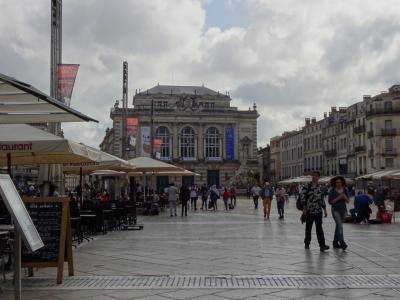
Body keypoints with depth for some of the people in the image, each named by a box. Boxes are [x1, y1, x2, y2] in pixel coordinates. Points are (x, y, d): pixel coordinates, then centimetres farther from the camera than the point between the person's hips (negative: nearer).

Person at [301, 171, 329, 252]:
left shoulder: (320, 187, 10)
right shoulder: (307, 187, -3)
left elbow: (322, 199, 16)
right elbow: (303, 198, -7)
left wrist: (325, 210, 13)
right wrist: (304, 209, -14)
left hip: (318, 211, 2)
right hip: (309, 211, -2)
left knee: (319, 228, -5)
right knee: (308, 228, 9)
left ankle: (322, 245, -10)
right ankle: (307, 243, 24)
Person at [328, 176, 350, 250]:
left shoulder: (345, 190, 6)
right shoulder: (332, 190, -5)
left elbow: (348, 201, 8)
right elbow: (330, 201, -9)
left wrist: (345, 198, -13)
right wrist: (338, 198, -18)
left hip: (343, 210, 5)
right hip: (335, 210, -4)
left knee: (338, 226, 12)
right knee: (340, 225, -17)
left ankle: (335, 242, 23)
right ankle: (342, 243, -24)